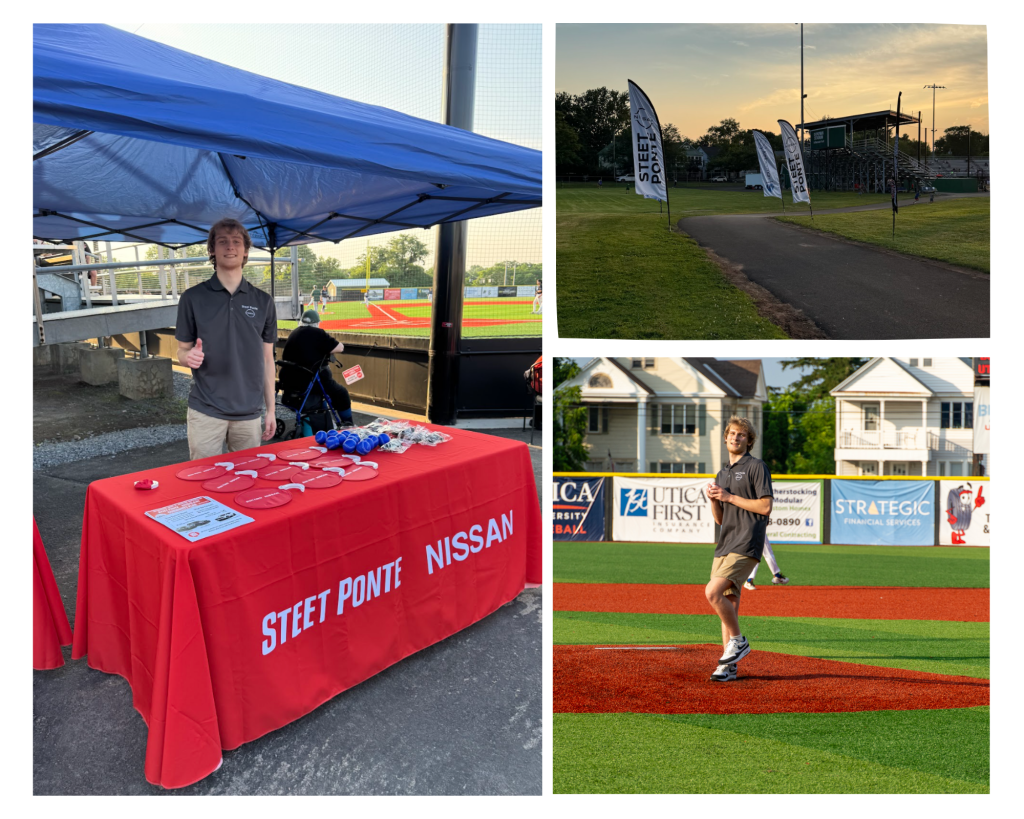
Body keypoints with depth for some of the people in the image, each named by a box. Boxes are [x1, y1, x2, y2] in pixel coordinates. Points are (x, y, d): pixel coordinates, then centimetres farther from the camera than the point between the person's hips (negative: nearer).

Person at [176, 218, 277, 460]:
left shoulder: (263, 301, 6)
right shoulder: (193, 297, 1)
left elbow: (267, 359, 9)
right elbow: (182, 351, 7)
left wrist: (271, 409, 7)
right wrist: (189, 357, -18)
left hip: (249, 413, 2)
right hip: (205, 411, -2)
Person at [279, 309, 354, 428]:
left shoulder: (293, 333, 13)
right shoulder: (318, 333, -8)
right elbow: (340, 348, -6)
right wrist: (328, 348, 15)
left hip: (289, 382, 7)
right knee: (341, 393, 13)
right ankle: (348, 425, 16)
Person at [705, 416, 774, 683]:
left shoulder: (756, 466, -2)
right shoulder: (722, 474, 20)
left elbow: (766, 507, -12)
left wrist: (729, 497, -11)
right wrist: (713, 499, 1)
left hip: (746, 545, -7)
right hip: (724, 546, 8)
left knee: (712, 592, -20)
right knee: (729, 604, 8)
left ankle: (738, 641, 0)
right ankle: (728, 666, 14)